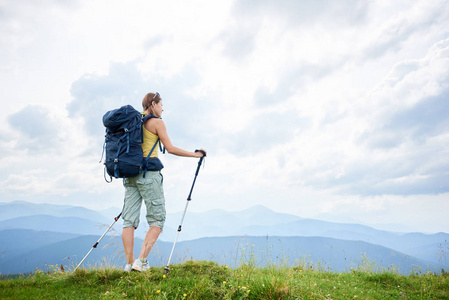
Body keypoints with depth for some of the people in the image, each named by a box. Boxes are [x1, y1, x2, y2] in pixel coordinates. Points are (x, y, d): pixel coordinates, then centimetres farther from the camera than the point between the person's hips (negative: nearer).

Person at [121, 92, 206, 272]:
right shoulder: (156, 122, -2)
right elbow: (170, 149, -7)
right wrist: (195, 154, 2)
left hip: (131, 172, 7)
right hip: (148, 173, -7)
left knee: (129, 220, 4)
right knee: (157, 220, 0)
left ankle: (129, 264, 4)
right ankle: (141, 261, -8)